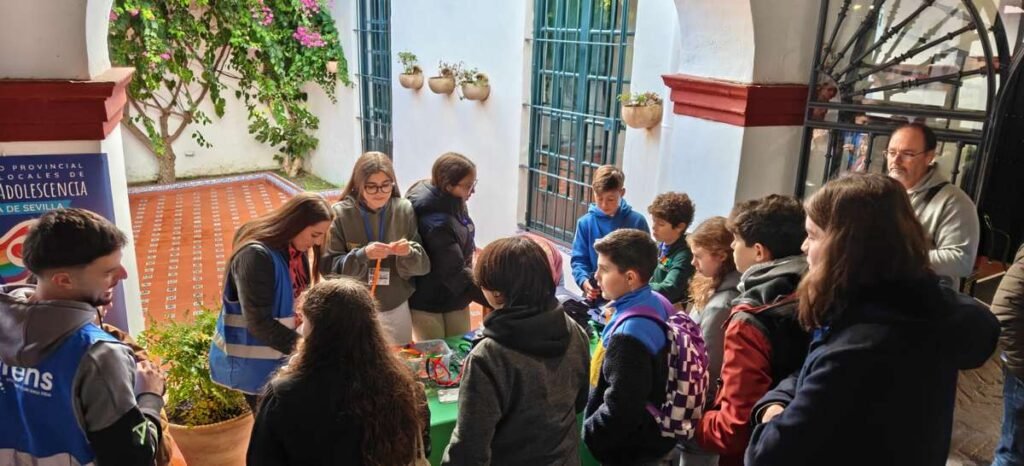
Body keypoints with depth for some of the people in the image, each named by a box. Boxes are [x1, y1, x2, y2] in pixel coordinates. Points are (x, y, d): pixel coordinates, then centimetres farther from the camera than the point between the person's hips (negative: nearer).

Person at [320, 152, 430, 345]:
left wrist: (409, 253, -24)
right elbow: (328, 266, -10)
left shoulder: (405, 210, -5)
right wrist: (362, 255, -25)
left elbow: (424, 264, -3)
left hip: (396, 309, 2)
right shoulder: (340, 213, -9)